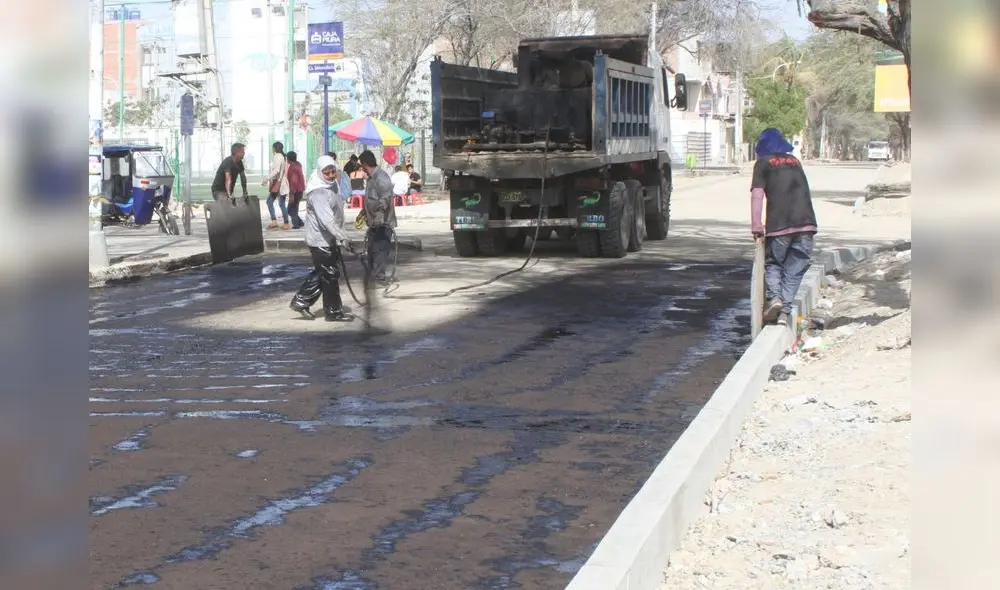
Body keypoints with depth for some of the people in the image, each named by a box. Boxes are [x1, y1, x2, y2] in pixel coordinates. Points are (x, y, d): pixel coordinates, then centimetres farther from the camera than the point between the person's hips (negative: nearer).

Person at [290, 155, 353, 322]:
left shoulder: (332, 185, 10)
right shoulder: (317, 193, -23)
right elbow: (326, 219, -34)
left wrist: (339, 236, 27)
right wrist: (342, 237, -41)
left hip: (330, 239, 10)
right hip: (321, 241, -10)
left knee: (320, 273, 17)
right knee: (330, 275, -2)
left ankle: (300, 301, 26)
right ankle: (333, 311, 8)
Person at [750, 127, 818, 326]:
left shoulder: (763, 162, 9)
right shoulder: (795, 161, 24)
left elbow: (757, 193, -2)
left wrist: (756, 224, -4)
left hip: (779, 223, -3)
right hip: (806, 221, 3)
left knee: (773, 263, 14)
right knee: (795, 269, 9)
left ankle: (774, 296, -10)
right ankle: (785, 311, -1)